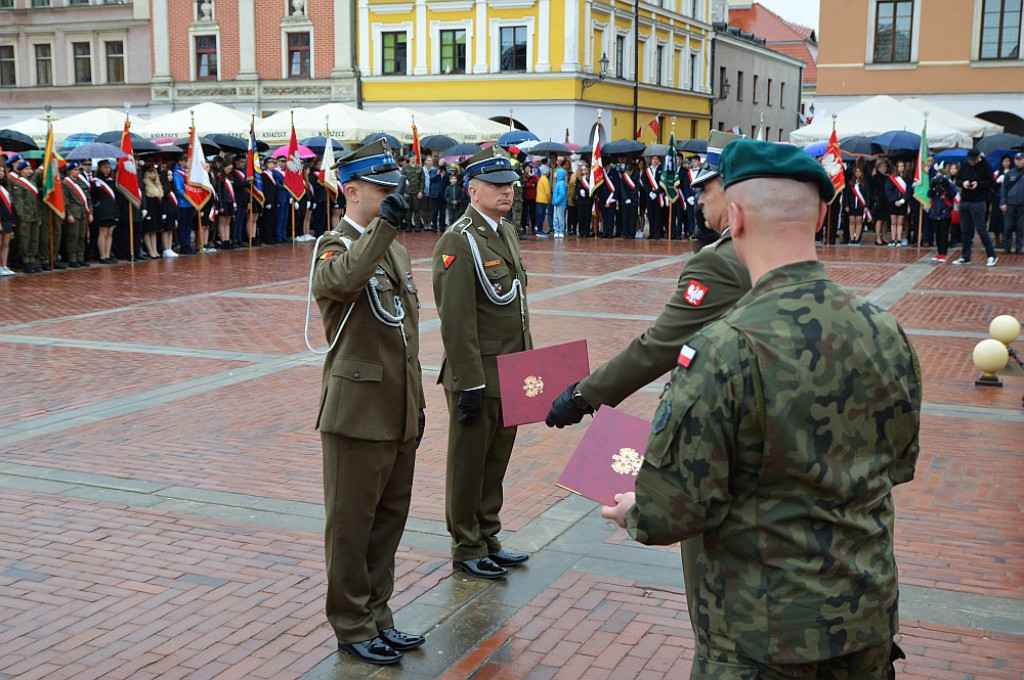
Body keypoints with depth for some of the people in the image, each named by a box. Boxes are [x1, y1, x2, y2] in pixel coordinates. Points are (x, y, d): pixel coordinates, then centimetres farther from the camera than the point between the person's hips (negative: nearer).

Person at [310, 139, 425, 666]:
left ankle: (377, 617, 30)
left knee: (389, 520, 16)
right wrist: (382, 225, -44)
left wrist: (418, 402, 17)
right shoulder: (333, 247, -11)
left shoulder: (393, 247, 13)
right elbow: (344, 280, -38)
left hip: (400, 416, 8)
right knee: (352, 525, 5)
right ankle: (352, 627, 18)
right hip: (358, 416, -8)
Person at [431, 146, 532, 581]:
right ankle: (467, 549, 19)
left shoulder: (507, 233, 12)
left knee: (496, 460, 17)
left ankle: (488, 540, 31)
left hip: (511, 375, 8)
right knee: (468, 463, 6)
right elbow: (456, 322, -20)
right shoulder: (458, 242, -16)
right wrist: (469, 385, -21)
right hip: (478, 376, -8)